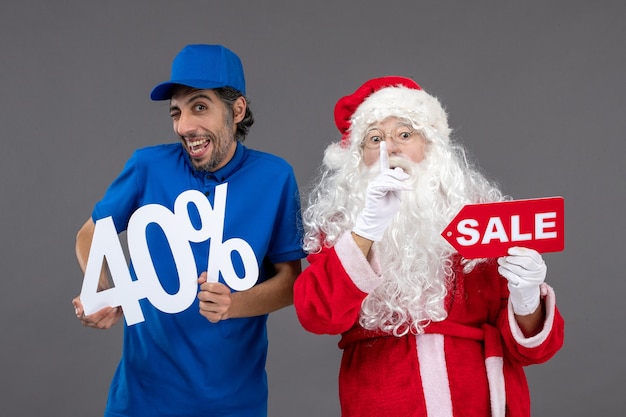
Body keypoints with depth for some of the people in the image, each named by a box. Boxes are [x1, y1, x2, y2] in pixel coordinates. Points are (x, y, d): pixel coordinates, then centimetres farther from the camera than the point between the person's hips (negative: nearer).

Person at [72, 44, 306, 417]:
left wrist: (233, 305, -24)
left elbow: (291, 280, -5)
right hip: (145, 386, 0)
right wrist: (102, 292, -16)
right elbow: (90, 236, 4)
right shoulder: (149, 167, -9)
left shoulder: (274, 178, -9)